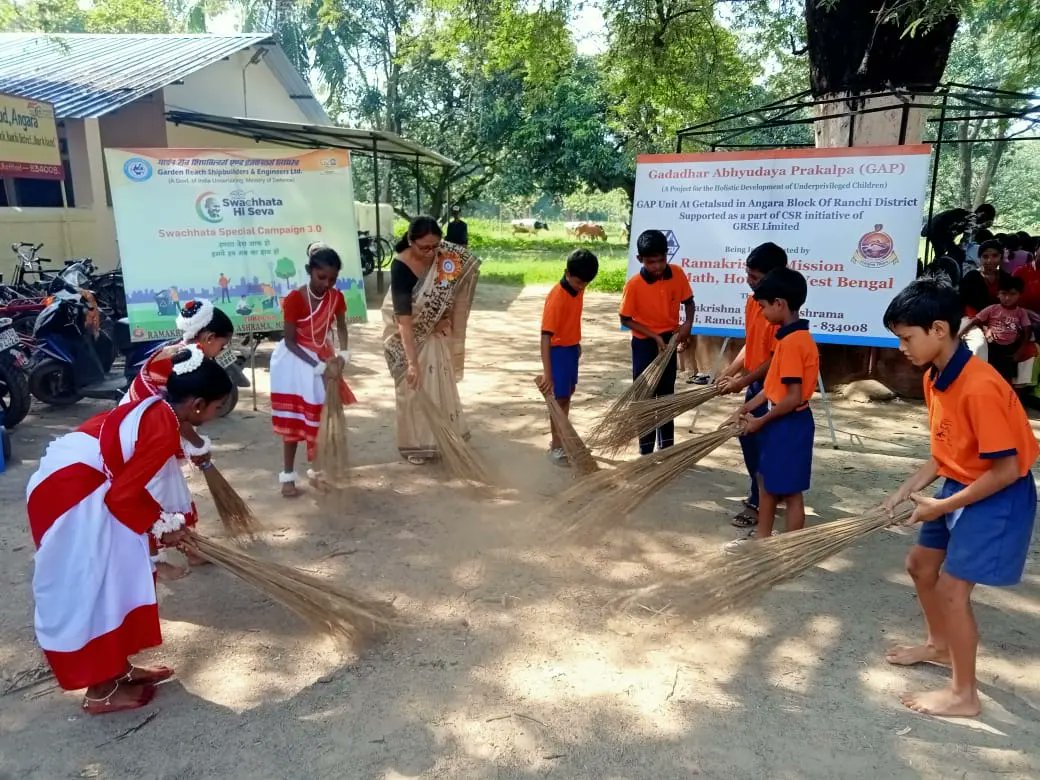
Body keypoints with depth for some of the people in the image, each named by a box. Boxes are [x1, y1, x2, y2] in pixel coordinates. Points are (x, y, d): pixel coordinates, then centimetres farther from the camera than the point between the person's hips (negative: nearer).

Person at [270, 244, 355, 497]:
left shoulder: (336, 297, -10)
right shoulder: (294, 299, -24)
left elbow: (341, 327, 5)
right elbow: (290, 341, -19)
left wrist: (343, 353, -13)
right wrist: (317, 365, -25)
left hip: (324, 358, 5)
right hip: (296, 361, -5)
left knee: (322, 416, 9)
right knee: (293, 419, 1)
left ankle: (317, 471, 23)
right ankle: (288, 476, 12)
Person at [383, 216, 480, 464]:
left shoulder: (445, 255, -18)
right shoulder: (401, 267, -31)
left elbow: (456, 286, 2)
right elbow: (404, 320, -34)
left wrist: (446, 317, -9)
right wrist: (412, 361, -36)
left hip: (434, 331, 4)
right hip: (406, 333, -4)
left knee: (440, 382, 11)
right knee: (413, 387, 0)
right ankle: (415, 444, 14)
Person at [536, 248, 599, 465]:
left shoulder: (578, 289, -3)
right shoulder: (556, 297, -27)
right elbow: (546, 336, -30)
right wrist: (547, 372, -34)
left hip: (572, 348, 8)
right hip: (558, 350, -8)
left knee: (568, 394, 17)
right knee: (560, 398, -1)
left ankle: (563, 438, 31)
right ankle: (556, 446, 11)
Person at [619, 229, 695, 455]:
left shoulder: (677, 274, -10)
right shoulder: (634, 285, -20)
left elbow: (688, 302, 3)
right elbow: (626, 319, -12)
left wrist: (688, 324, -15)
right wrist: (654, 336, -18)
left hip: (669, 340, 4)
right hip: (645, 344, -4)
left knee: (666, 396, 15)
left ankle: (666, 448, 28)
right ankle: (646, 451, 15)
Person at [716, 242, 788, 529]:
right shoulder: (752, 301, 4)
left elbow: (775, 358, -21)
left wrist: (742, 382, -17)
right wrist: (730, 371, 5)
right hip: (755, 383, 9)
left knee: (761, 443, 1)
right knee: (748, 436, 18)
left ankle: (758, 504, 16)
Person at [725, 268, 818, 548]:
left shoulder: (792, 342, -24)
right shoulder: (792, 337, 7)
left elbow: (793, 398, -24)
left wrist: (761, 421, -13)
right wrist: (746, 409, 9)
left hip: (790, 425, -10)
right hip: (780, 422, 10)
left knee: (790, 492, 3)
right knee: (766, 481, 20)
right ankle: (762, 537, 35)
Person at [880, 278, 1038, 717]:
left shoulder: (979, 388, -30)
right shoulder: (934, 377, -1)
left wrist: (943, 506, -20)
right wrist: (909, 489, 0)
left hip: (998, 497, -9)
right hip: (960, 486, 10)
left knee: (952, 588, -5)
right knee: (920, 564, 19)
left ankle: (963, 695, 13)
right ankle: (939, 645, 44)